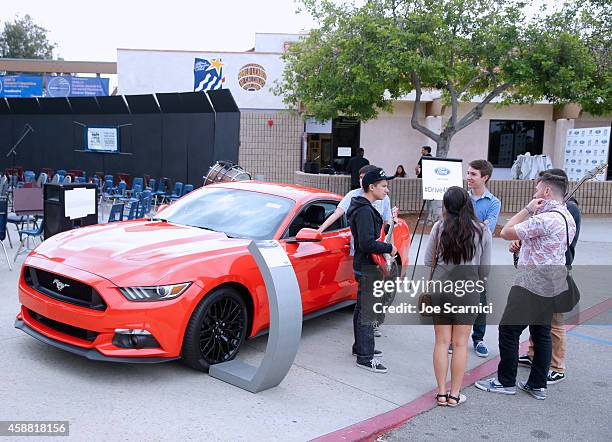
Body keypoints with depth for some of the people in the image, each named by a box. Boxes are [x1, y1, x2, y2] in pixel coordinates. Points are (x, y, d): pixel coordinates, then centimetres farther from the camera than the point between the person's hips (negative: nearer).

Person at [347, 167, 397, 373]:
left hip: (364, 266, 11)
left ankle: (361, 346, 33)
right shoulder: (365, 211, -21)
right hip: (367, 268, -11)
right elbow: (367, 243, -28)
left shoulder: (364, 208, 13)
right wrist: (389, 248, -17)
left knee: (362, 308, 20)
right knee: (367, 312, -4)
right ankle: (365, 357, 3)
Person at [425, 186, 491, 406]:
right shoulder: (482, 231, -4)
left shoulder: (439, 227, -4)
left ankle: (441, 392, 18)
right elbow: (484, 270, 0)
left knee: (441, 342, 10)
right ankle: (454, 394, 17)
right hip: (467, 292, -1)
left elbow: (428, 261, 0)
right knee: (460, 344, 9)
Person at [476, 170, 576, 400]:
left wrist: (528, 209, -10)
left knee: (508, 330, 1)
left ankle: (506, 382, 11)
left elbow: (506, 232, -17)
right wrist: (522, 244, 7)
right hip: (551, 285, 10)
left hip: (531, 285, -10)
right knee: (542, 333, 15)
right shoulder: (568, 218, 11)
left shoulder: (544, 219, -21)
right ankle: (538, 385, 22)